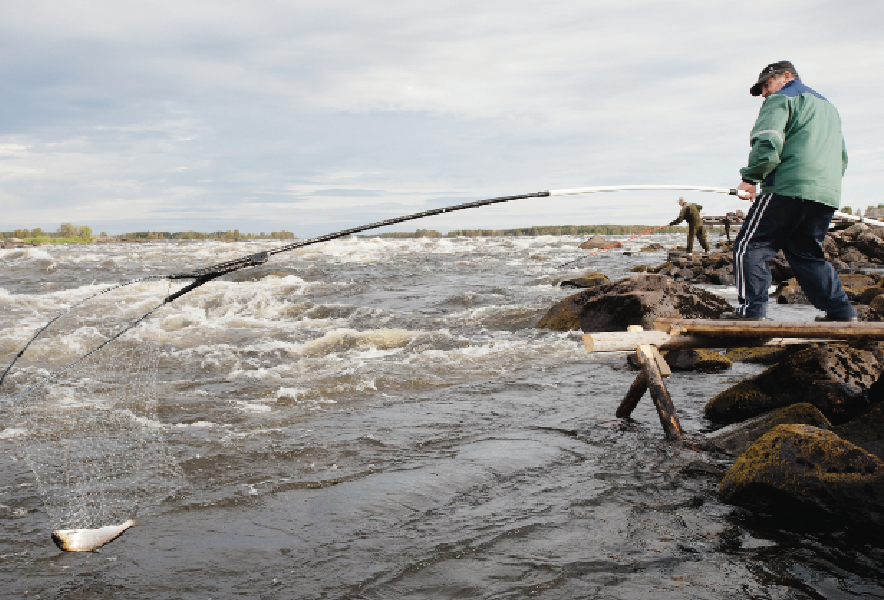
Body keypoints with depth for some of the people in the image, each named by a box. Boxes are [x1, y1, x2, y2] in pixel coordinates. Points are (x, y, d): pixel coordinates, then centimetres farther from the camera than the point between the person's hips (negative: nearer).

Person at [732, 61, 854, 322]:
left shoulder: (781, 100, 4)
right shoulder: (828, 106, 31)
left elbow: (768, 143, -14)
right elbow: (842, 157, 33)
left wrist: (750, 177, -6)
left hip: (789, 188, -8)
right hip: (828, 194, 8)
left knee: (749, 246, -5)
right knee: (806, 253, 17)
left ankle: (751, 308, -13)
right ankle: (840, 310, 11)